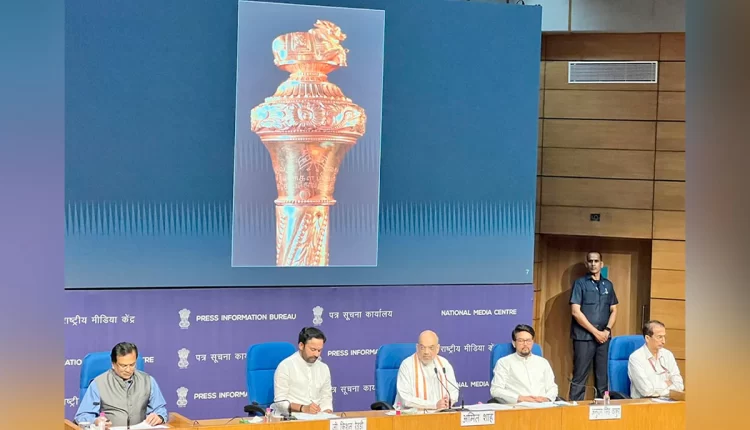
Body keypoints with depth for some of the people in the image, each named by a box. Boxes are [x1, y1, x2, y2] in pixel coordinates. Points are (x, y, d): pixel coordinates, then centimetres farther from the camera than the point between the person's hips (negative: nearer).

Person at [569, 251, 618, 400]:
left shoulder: (608, 285, 12)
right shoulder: (580, 283, -2)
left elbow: (613, 310, 15)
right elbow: (575, 311, -9)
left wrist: (607, 330, -2)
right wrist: (595, 332, -11)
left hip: (604, 337, 5)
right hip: (584, 336, -5)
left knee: (603, 376, 6)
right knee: (580, 377, -6)